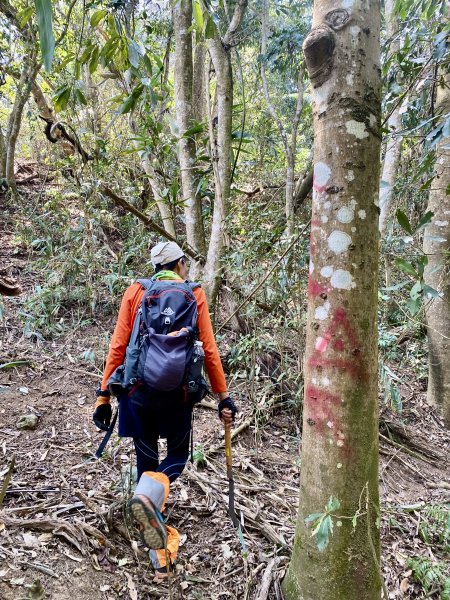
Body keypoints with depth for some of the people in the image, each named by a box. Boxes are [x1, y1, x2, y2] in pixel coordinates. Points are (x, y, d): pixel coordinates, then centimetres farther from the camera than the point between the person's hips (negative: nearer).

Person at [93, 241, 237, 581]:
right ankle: (149, 495, -14)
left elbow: (118, 346, -1)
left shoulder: (135, 292, 4)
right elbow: (209, 350, -2)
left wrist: (104, 394, 3)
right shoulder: (194, 295, 1)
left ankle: (161, 558, 21)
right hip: (176, 393, -1)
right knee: (178, 455, 20)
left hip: (137, 390, 2)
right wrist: (223, 396, 4)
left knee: (147, 462, 16)